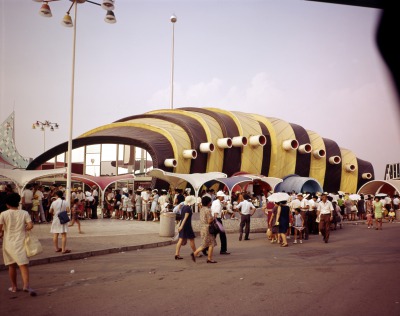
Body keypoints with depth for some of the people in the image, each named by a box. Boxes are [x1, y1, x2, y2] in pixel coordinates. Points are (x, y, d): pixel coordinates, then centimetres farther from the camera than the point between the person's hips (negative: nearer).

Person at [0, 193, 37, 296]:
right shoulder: (24, 213, -1)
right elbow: (30, 225, -12)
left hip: (8, 243, 1)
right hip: (21, 242, -1)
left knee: (12, 266, 15)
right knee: (23, 265, -5)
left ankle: (14, 286, 24)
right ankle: (26, 285, -23)